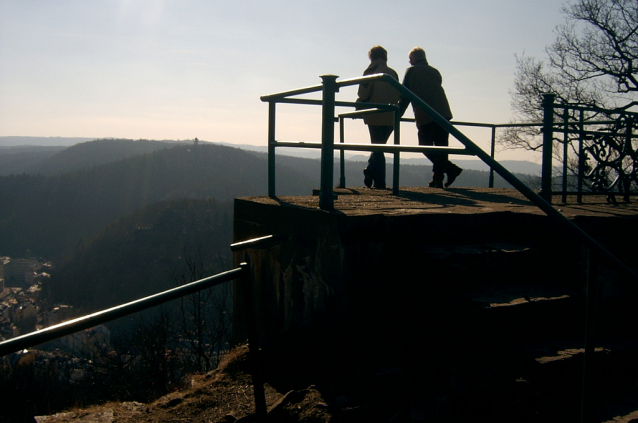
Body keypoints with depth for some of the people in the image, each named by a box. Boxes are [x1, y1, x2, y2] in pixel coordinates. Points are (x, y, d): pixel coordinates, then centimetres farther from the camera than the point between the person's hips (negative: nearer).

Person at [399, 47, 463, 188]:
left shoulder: (411, 71, 7)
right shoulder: (435, 72, 22)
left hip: (425, 117, -6)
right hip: (444, 113, 6)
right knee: (440, 147, 9)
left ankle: (450, 168, -13)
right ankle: (438, 179, 7)